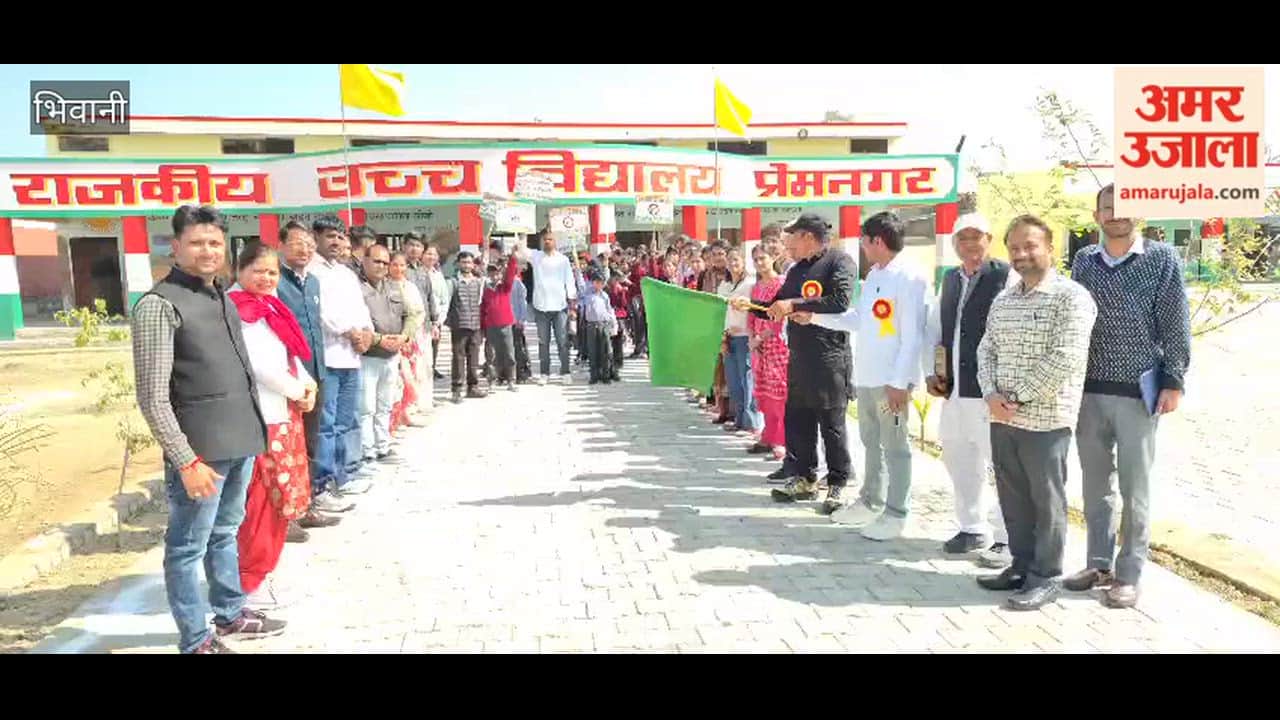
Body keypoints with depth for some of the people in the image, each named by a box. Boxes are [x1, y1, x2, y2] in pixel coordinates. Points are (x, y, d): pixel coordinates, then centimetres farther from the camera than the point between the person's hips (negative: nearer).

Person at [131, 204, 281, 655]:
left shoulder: (222, 298, 12)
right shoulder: (159, 305, -12)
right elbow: (153, 398, -15)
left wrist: (254, 428, 16)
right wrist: (187, 461, -18)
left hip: (241, 440, 8)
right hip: (201, 449, -8)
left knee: (226, 534, 21)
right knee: (188, 548, 5)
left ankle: (230, 615, 36)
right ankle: (196, 642, 18)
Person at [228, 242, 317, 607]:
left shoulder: (269, 306, 16)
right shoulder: (237, 309, -12)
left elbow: (291, 354, 18)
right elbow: (259, 363, -19)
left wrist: (308, 384, 0)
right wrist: (298, 391, -8)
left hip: (284, 413, 10)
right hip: (260, 417, -9)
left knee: (280, 497, 15)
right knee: (260, 501, -4)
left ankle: (261, 567, 28)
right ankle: (248, 580, 7)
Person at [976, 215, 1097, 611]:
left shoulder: (1071, 297, -9)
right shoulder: (1002, 301, 13)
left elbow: (1065, 360, -17)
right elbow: (986, 350, 12)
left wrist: (1018, 397, -15)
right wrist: (992, 394, -5)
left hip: (1046, 419, -6)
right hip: (1002, 418, 7)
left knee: (1046, 501, 4)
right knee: (1013, 498, 14)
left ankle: (1045, 577, 16)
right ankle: (1022, 565, 28)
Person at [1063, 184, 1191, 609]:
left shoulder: (1162, 259, -2)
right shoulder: (1084, 261, 7)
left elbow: (1176, 327, -3)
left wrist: (1173, 382, -8)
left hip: (1138, 392, -3)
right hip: (1088, 391, 4)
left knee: (1135, 489, 4)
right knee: (1095, 485, 12)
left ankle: (1128, 575, 15)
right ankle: (1099, 564, 24)